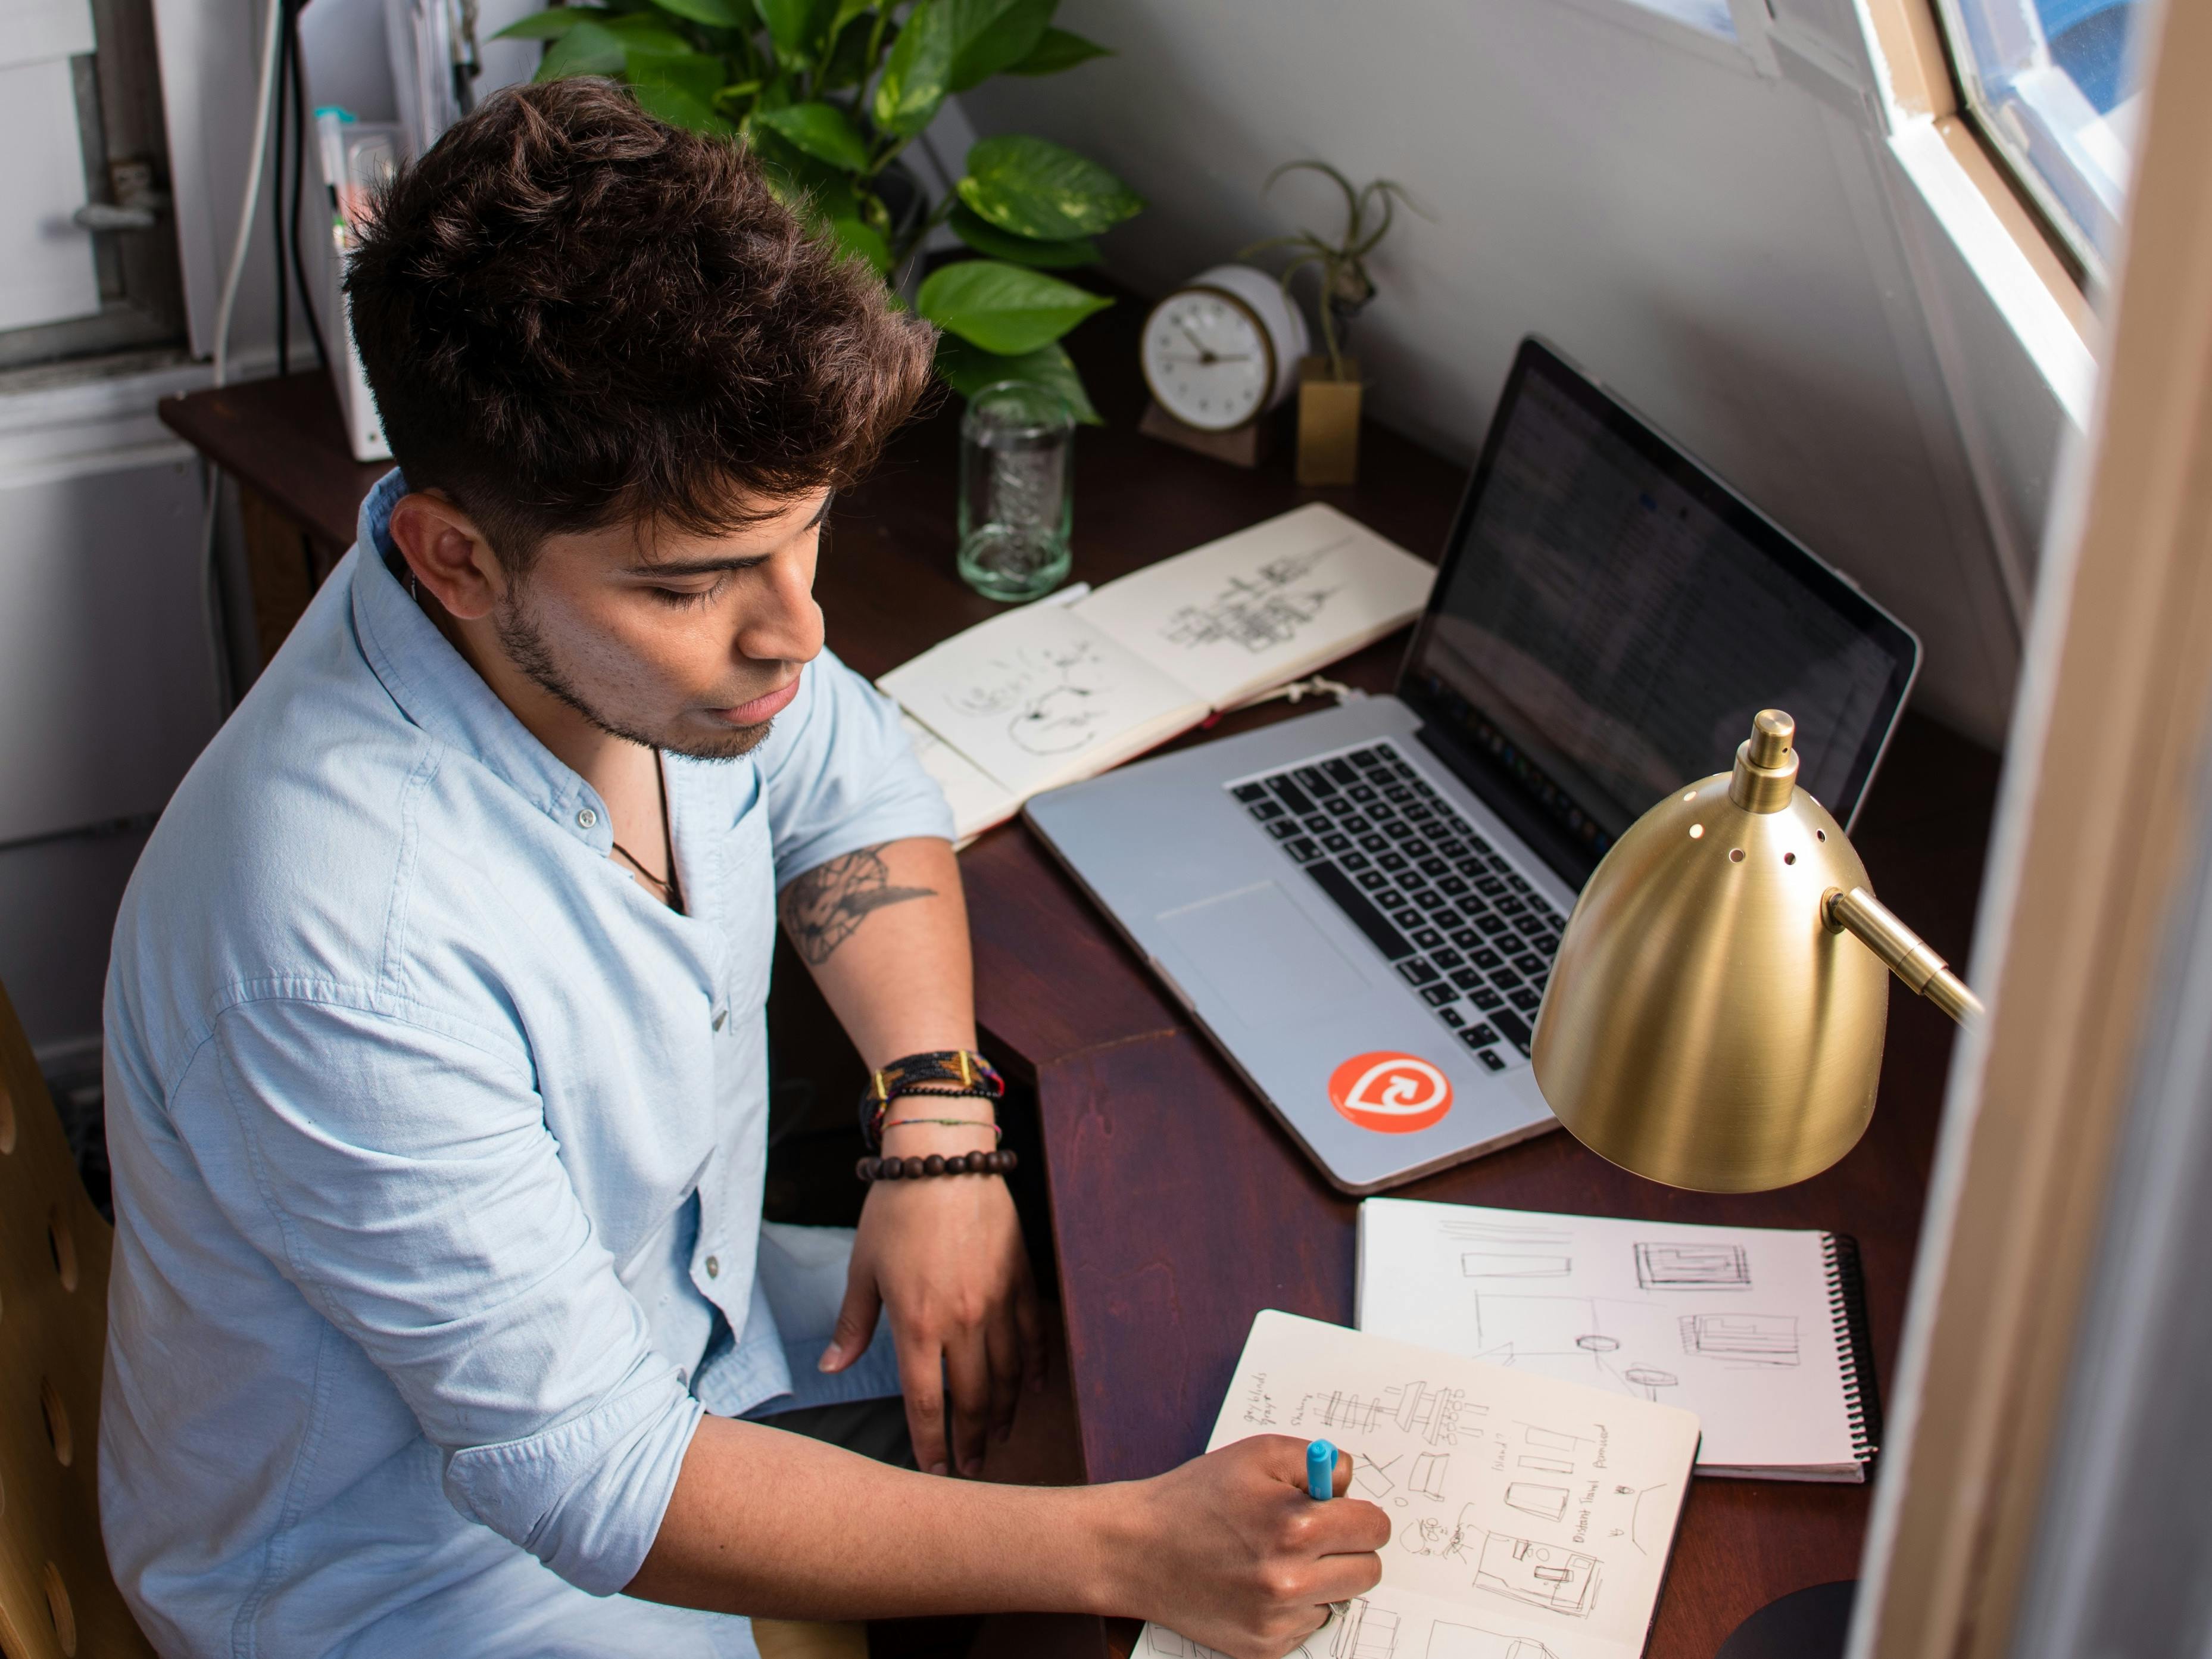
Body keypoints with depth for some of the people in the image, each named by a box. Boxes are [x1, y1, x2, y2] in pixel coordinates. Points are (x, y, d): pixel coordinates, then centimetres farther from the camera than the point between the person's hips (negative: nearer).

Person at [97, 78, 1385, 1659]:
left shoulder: (646, 593, -16)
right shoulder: (345, 945, -38)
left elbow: (855, 793, 5)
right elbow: (583, 1479, -31)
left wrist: (939, 1127, -11)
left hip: (670, 1321, 7)